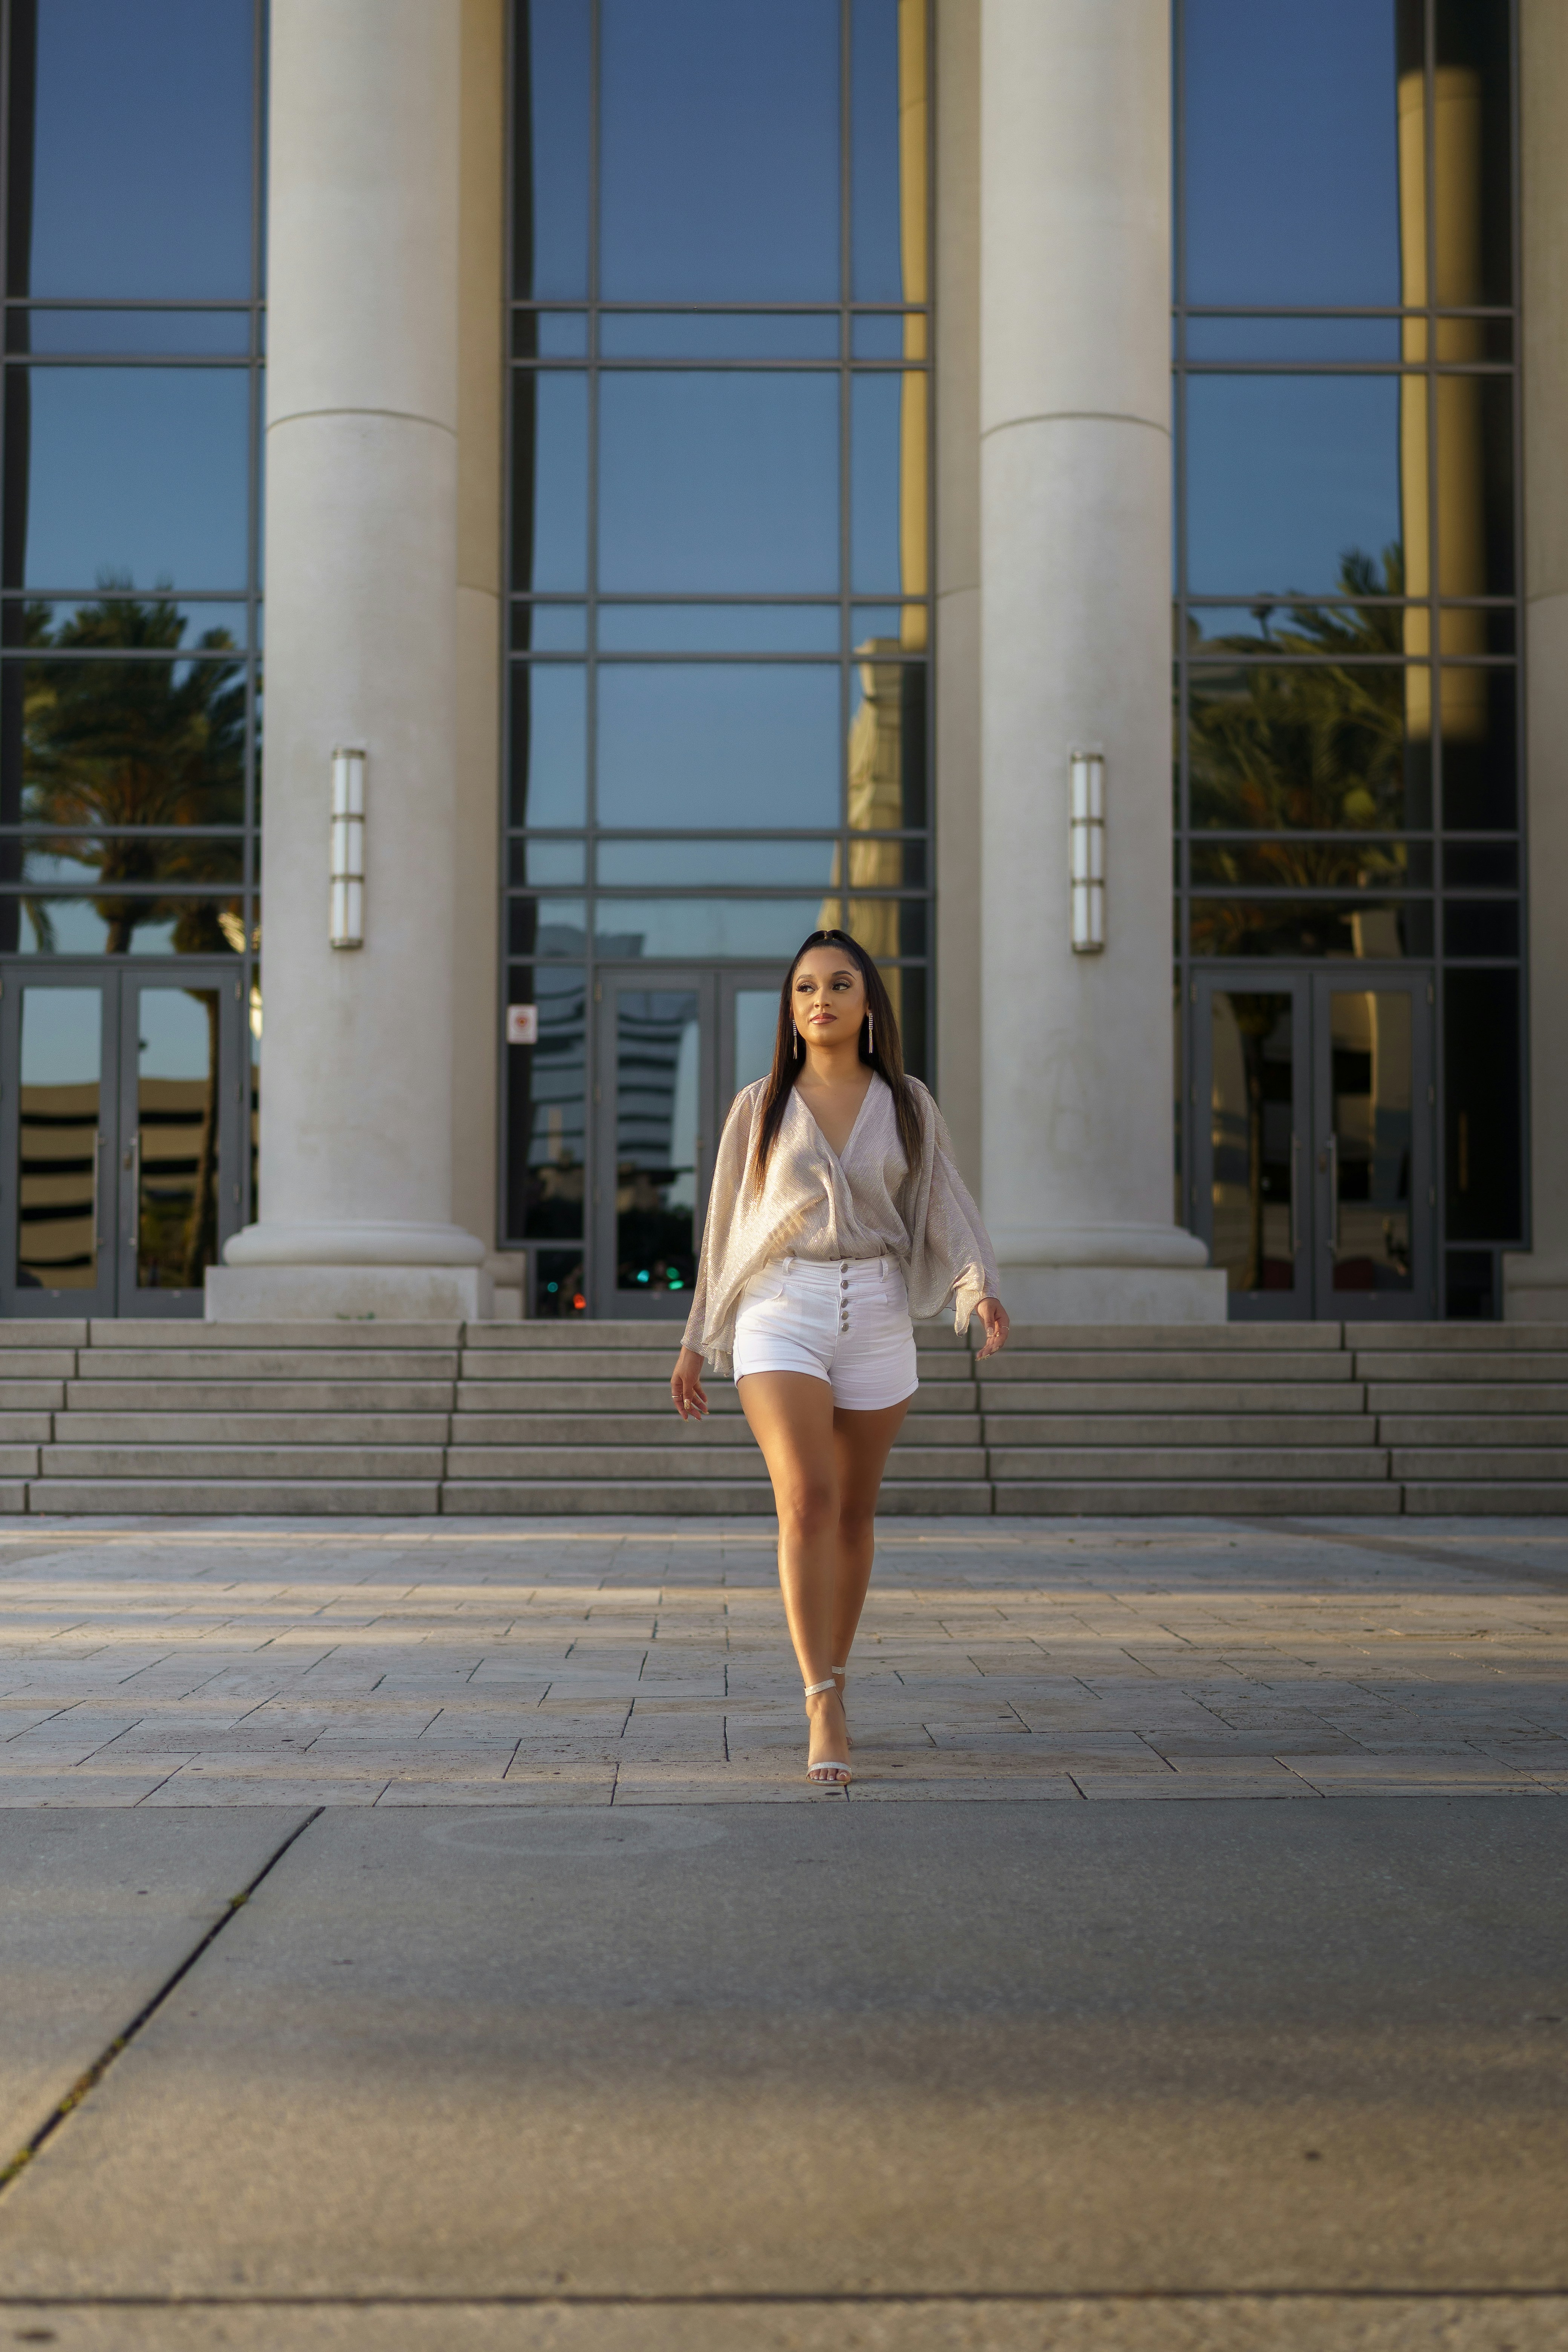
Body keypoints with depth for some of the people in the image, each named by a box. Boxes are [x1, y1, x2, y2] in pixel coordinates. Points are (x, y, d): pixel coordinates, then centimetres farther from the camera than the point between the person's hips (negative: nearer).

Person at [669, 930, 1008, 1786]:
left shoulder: (907, 1106, 8)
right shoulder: (760, 1107, 6)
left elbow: (945, 1211, 0)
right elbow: (725, 1228, 11)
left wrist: (981, 1290, -18)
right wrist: (697, 1341, 10)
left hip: (876, 1319, 2)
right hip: (780, 1315, -2)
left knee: (853, 1514, 10)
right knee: (806, 1501, -18)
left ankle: (830, 1687, 28)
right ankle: (825, 1713, -20)